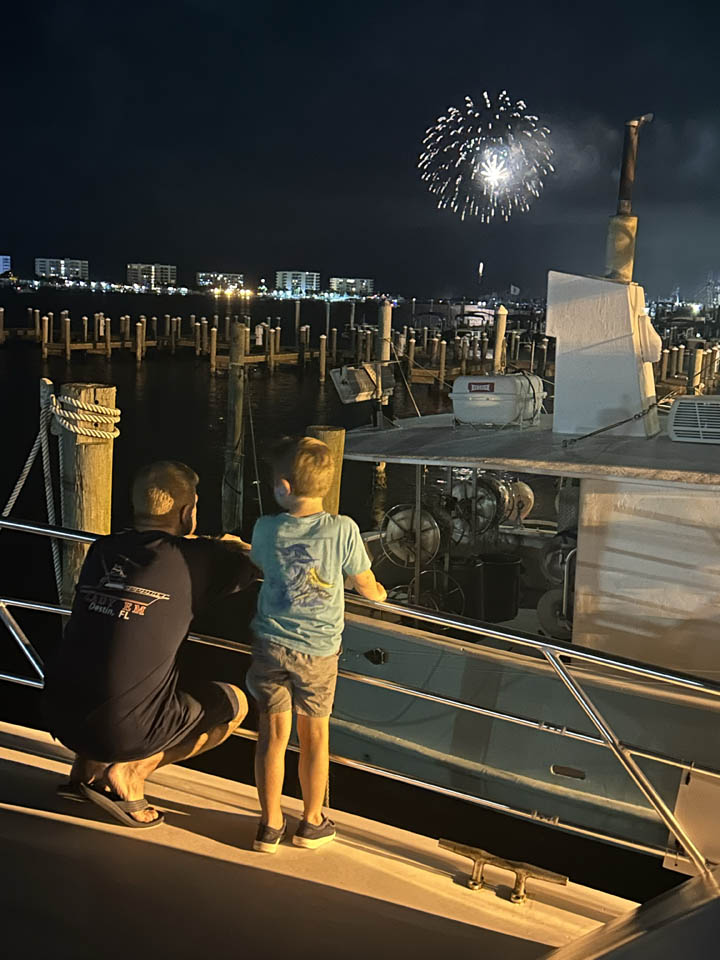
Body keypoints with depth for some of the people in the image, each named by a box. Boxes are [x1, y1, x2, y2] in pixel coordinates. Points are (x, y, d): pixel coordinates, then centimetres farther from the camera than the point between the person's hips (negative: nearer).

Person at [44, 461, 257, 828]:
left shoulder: (102, 550, 9)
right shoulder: (191, 558, -7)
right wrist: (232, 546, 27)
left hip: (59, 718, 7)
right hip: (123, 730, -6)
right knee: (234, 703, 14)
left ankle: (87, 770, 23)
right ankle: (131, 771, 4)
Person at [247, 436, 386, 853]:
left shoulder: (266, 529, -9)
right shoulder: (343, 529, -16)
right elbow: (365, 584, -3)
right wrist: (379, 592, 20)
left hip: (271, 644, 1)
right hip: (318, 650, -1)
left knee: (273, 732, 12)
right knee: (315, 735, 15)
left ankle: (271, 824, 21)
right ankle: (312, 823, 30)